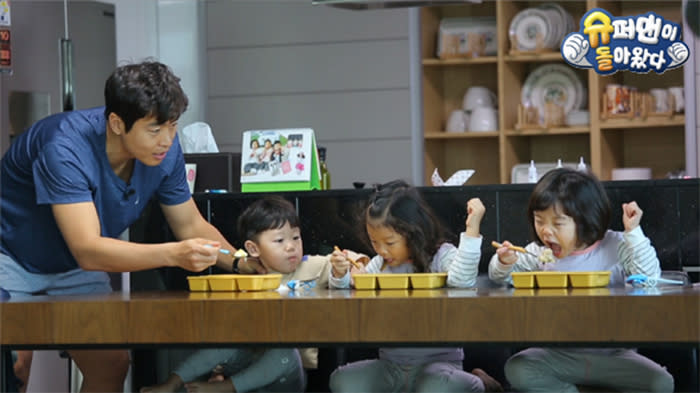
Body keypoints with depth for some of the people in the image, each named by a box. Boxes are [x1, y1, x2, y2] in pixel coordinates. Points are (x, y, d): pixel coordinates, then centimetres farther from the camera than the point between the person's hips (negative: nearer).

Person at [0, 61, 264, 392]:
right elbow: (88, 252, -43)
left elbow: (190, 225, -1)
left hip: (72, 273, 6)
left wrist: (243, 262, -20)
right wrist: (173, 254, -55)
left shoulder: (165, 151, -16)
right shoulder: (65, 149, -36)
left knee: (111, 362, -6)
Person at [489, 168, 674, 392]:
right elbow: (500, 277, 13)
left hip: (611, 354, -1)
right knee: (516, 370, -26)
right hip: (558, 354, 1)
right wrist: (504, 262, -10)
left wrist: (634, 232, -20)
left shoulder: (614, 247, -5)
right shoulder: (540, 253, 3)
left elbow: (649, 277, -17)